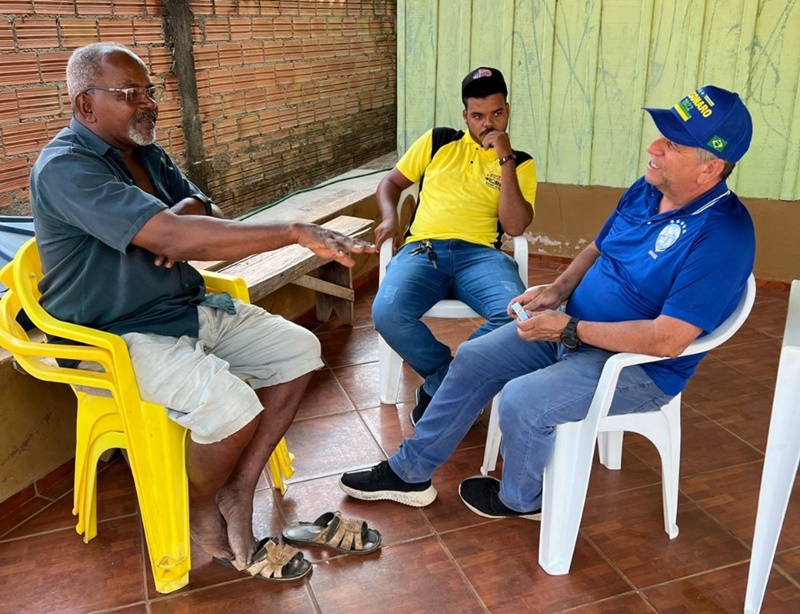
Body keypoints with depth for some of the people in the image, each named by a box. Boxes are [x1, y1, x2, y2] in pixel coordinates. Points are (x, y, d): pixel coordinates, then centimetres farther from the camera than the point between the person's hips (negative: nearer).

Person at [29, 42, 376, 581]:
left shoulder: (146, 153, 10)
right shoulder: (66, 168, -20)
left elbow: (204, 211, 12)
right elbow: (171, 238, -33)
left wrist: (183, 215, -15)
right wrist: (296, 232, -37)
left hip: (190, 309, 9)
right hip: (118, 336, -9)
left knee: (300, 350, -2)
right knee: (231, 406, -30)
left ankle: (239, 492, 1)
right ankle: (202, 513, 2)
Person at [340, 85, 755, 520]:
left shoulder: (721, 236, -25)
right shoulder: (647, 190, 1)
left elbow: (667, 339, -29)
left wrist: (569, 329, -25)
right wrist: (558, 289, -3)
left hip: (639, 365, -8)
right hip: (573, 326, 9)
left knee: (521, 401, -26)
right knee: (474, 359, 3)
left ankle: (521, 499, 8)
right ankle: (410, 472, 16)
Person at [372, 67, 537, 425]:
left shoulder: (521, 163, 14)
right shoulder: (438, 142, 18)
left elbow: (515, 226, -1)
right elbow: (391, 182, 25)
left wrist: (505, 160, -5)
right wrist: (389, 217, 3)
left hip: (480, 254, 0)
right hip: (422, 250, 1)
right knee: (387, 314, -31)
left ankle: (439, 388, -12)